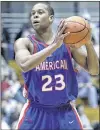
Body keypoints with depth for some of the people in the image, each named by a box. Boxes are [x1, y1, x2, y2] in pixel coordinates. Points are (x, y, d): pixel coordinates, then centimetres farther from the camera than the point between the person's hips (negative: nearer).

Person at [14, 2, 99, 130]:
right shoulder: (24, 43, -4)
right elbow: (25, 65, -27)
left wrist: (88, 43, -14)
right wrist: (54, 45, -32)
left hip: (65, 112, 2)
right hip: (36, 113, -2)